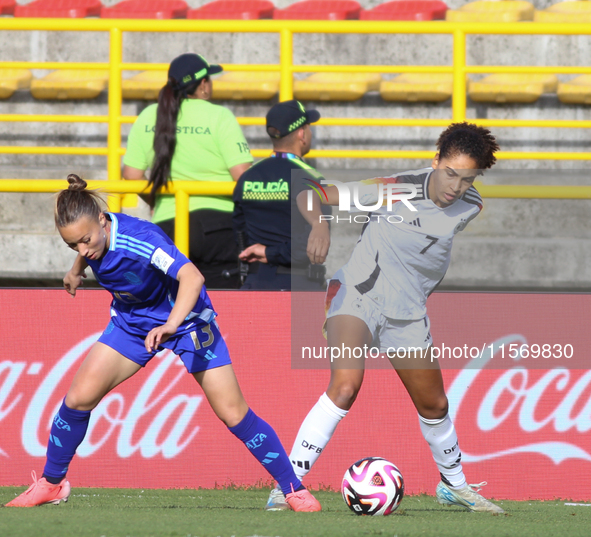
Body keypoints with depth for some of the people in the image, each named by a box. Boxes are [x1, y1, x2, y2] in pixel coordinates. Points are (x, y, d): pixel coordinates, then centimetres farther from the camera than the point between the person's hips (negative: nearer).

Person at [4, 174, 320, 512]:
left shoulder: (139, 240, -38)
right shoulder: (89, 232, -17)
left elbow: (193, 277, -50)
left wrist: (170, 326, -63)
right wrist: (77, 270, 28)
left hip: (185, 319, -5)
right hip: (132, 322, 5)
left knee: (233, 414, -9)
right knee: (79, 398, -7)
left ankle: (294, 489, 3)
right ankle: (51, 484, 13)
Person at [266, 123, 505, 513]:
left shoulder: (471, 208, -5)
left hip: (408, 313, 5)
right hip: (357, 294, -5)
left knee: (434, 406, 14)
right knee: (346, 385, -27)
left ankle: (454, 485, 42)